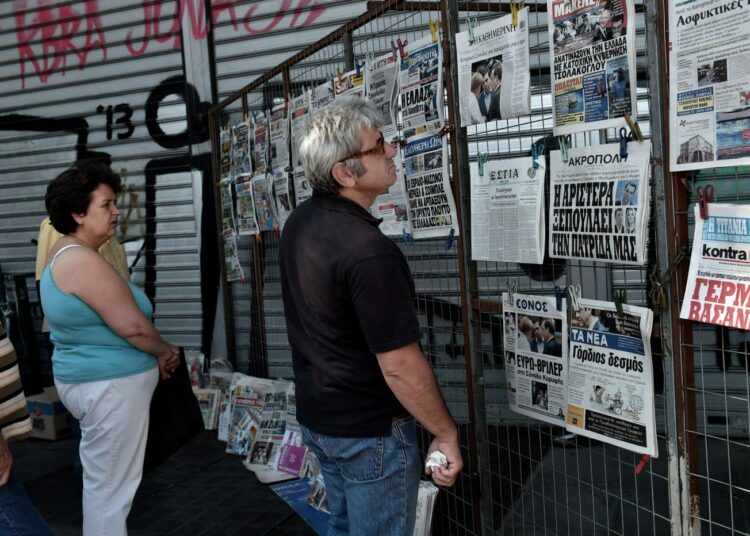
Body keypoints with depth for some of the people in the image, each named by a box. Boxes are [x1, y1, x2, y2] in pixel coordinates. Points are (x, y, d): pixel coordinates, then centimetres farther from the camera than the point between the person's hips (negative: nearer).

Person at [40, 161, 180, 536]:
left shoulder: (67, 252, 10)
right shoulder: (82, 261, -23)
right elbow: (132, 325, -24)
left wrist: (154, 355, 7)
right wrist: (165, 351, -4)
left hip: (91, 379, 11)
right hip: (110, 385, -11)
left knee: (101, 478, 23)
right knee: (111, 486, 1)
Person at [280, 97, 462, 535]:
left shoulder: (300, 223, -1)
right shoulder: (370, 252, -29)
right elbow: (401, 366, -26)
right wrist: (447, 435, -13)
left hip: (317, 416, 8)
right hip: (370, 431, -8)